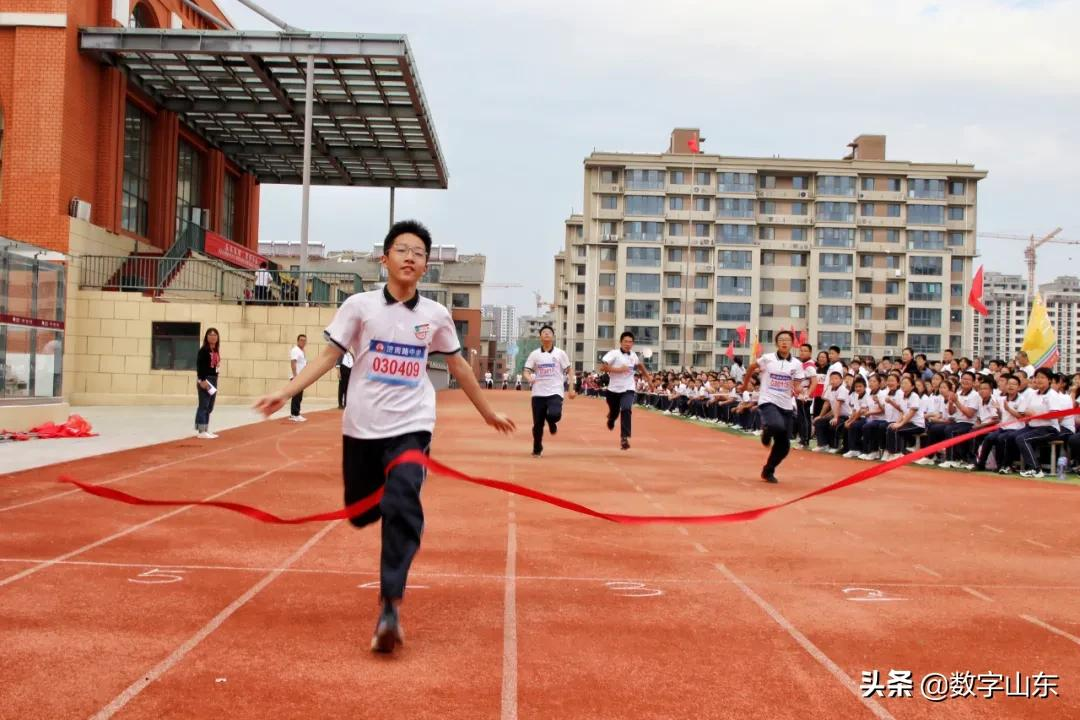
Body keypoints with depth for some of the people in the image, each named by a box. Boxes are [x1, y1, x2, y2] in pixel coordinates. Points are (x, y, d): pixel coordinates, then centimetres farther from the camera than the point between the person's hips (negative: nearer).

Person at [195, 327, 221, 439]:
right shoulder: (204, 350, -11)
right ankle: (201, 431, -6)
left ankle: (206, 430, 18)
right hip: (204, 380, -9)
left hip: (213, 379, 9)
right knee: (203, 406, -7)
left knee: (209, 407, 12)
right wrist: (202, 380, -23)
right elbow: (199, 365, -17)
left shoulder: (216, 351, 13)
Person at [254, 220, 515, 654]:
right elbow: (329, 356, 0)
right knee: (361, 514, 11)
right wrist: (285, 393, -12)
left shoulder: (436, 315, 2)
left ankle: (390, 608, -18)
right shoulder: (359, 306, -2)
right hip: (361, 427, 1)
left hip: (411, 427, -1)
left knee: (402, 507, -22)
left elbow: (457, 365, 16)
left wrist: (487, 412, 23)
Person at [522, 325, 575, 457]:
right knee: (537, 424, 2)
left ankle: (552, 423, 10)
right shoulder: (534, 354, 5)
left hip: (555, 392, -1)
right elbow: (527, 371, 4)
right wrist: (530, 378, -20)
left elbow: (569, 370, 7)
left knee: (554, 414, -27)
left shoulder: (560, 353, 3)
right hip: (538, 393, 2)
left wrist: (571, 389, -1)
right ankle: (537, 449, 22)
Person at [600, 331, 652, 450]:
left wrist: (647, 376, 26)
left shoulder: (633, 355, 2)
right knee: (614, 412, 16)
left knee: (626, 410, -22)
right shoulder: (613, 353, -14)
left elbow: (640, 364, 25)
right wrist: (618, 369, -28)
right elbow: (602, 367, -24)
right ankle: (611, 420, 55)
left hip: (628, 389, 1)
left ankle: (624, 438, -20)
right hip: (614, 389, -1)